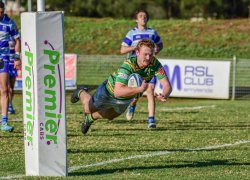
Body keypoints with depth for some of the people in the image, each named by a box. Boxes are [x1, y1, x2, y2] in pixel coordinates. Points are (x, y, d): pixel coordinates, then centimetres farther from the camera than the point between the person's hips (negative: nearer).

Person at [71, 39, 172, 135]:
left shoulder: (154, 64, -32)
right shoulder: (128, 66, -45)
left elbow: (167, 85, -34)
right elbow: (117, 92, -53)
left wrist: (164, 95, -57)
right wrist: (140, 89, -65)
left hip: (128, 98, 5)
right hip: (110, 91, -5)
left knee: (109, 116, 31)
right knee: (88, 109, 20)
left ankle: (90, 118, 62)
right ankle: (81, 93, 53)